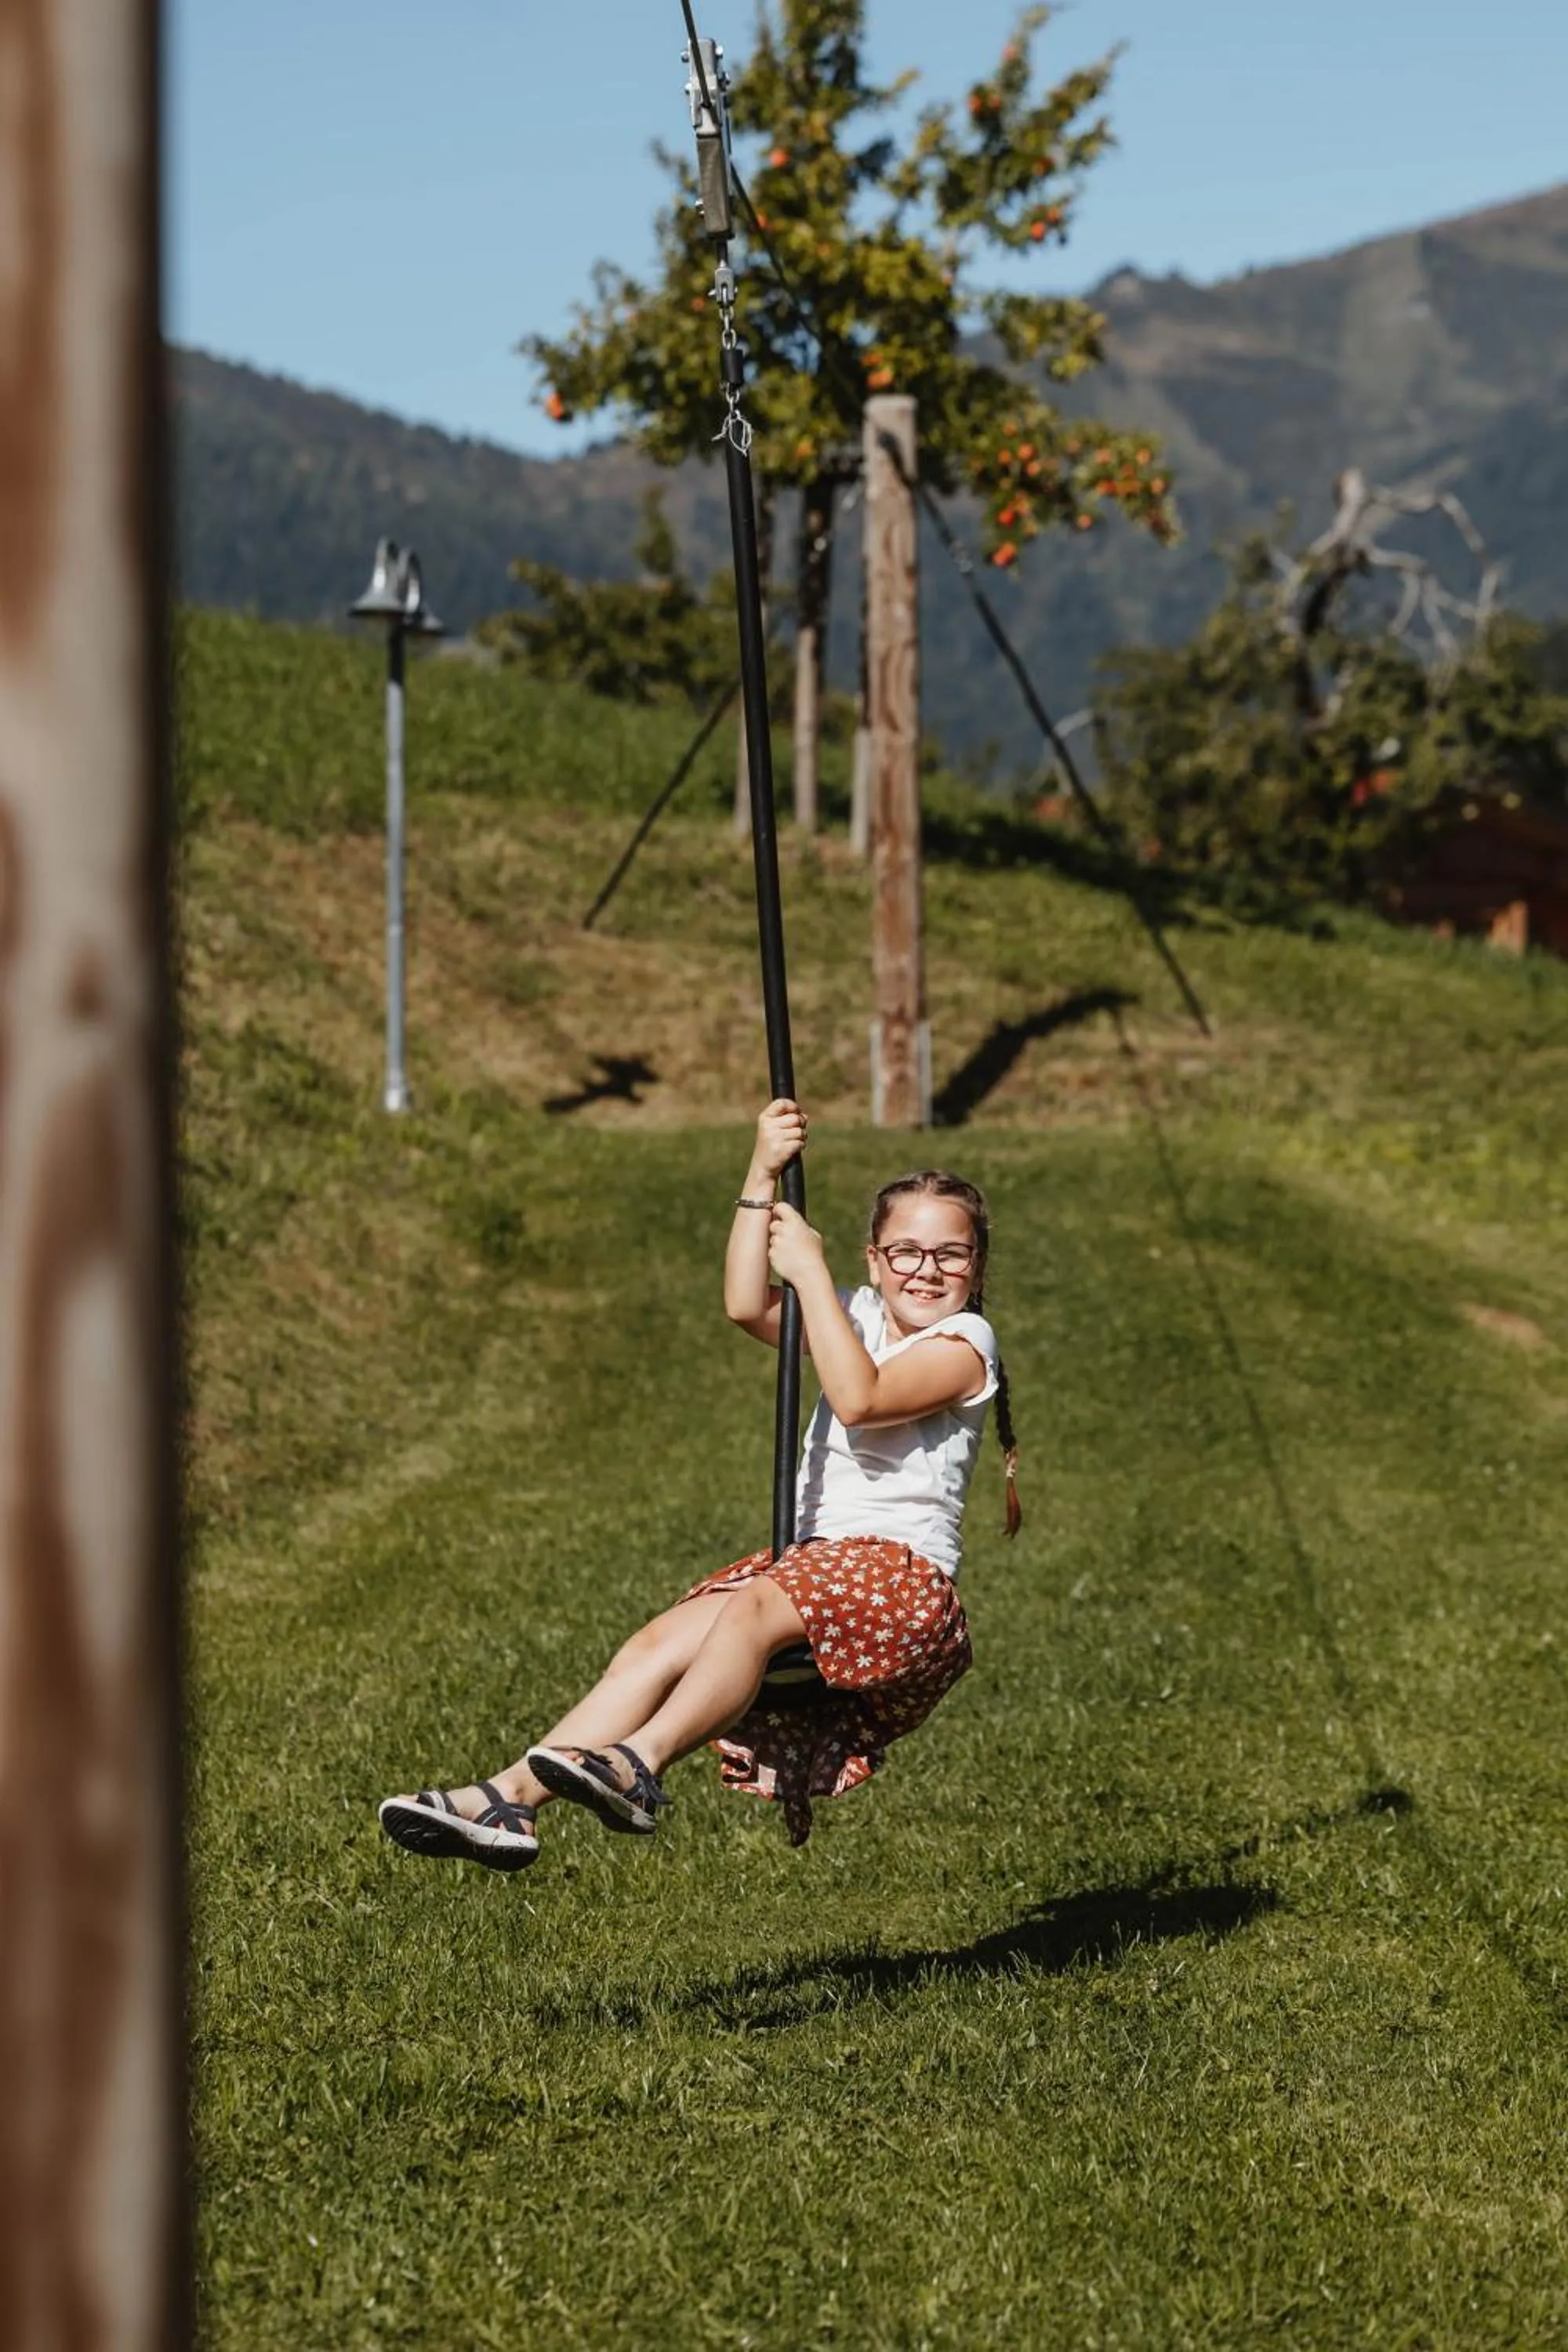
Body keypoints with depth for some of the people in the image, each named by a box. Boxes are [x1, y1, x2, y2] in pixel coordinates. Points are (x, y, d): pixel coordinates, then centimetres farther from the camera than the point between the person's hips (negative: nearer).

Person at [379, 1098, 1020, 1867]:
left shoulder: (963, 1341, -1)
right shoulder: (860, 1315, 19)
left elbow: (859, 1399, -19)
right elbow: (747, 1308, 3)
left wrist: (810, 1269, -12)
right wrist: (762, 1177, -4)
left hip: (902, 1575, -6)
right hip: (816, 1561, 6)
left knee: (753, 1607, -35)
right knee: (660, 1644, -17)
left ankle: (641, 1764, -51)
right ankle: (510, 1798, -30)